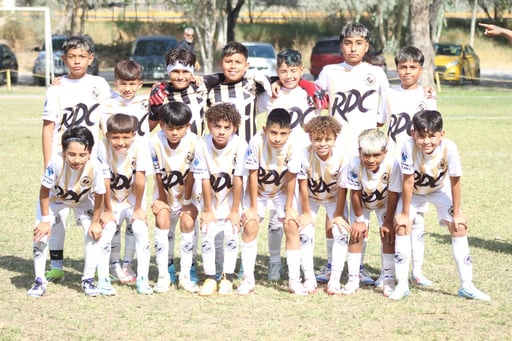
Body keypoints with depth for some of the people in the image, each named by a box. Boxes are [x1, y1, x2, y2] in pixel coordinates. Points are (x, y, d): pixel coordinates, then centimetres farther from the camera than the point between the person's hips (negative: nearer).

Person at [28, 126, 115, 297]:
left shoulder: (94, 166, -37)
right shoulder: (56, 162, -40)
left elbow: (99, 195, -19)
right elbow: (44, 191, -24)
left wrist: (95, 222, -9)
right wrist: (45, 220, -19)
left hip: (82, 200, 1)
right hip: (54, 199, -1)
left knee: (93, 234, -12)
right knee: (41, 233, -13)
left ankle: (88, 279, 6)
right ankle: (39, 281, 3)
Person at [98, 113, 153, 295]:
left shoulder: (140, 146, -27)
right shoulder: (104, 148, -25)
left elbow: (140, 179, -22)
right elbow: (105, 181, -19)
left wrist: (138, 208, -18)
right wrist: (108, 210, -12)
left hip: (134, 197, -1)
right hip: (113, 199, 1)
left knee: (140, 229, -18)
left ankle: (142, 278, -12)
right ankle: (114, 266, 19)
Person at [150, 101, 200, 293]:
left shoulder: (193, 142, -24)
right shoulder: (156, 142, -22)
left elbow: (191, 175, -16)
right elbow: (158, 175, -13)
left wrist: (187, 202, -11)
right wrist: (163, 200, -9)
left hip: (186, 193, 0)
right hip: (164, 193, 0)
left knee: (188, 222, -17)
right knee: (162, 220, -19)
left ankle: (186, 274, -5)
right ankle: (163, 275, -12)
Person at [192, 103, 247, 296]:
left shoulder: (240, 146, -24)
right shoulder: (202, 146, -20)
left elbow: (238, 180, -20)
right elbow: (204, 180, -15)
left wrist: (235, 210, -15)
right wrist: (207, 210, -10)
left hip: (231, 200, -1)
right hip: (211, 201, 1)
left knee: (231, 235, -12)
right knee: (207, 235, -10)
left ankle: (227, 278, 0)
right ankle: (210, 279, 2)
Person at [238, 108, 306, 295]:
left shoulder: (292, 148, -30)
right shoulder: (256, 143, -33)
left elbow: (291, 179, -19)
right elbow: (252, 175, -23)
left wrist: (289, 208, -14)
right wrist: (253, 207, -17)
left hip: (282, 190, 0)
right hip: (258, 190, 0)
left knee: (291, 225, -12)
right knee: (250, 225, -13)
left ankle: (294, 280, -5)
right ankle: (248, 278, -3)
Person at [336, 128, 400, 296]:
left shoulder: (392, 164, -37)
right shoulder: (355, 164, -36)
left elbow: (393, 194, -25)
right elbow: (355, 194, -23)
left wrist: (388, 221, -17)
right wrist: (359, 219, -13)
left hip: (384, 202, 0)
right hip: (362, 203, 0)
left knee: (388, 235, -9)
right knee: (356, 234, -7)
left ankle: (388, 280, -1)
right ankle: (353, 279, 1)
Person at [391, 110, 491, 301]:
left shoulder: (449, 148, -35)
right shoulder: (409, 147, -36)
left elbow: (455, 182, -23)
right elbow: (408, 181, -27)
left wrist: (457, 213, -16)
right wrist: (405, 213, -19)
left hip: (440, 190, 1)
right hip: (413, 191, 0)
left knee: (459, 226, -10)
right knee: (401, 225, -16)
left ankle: (467, 286, -3)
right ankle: (402, 284, -6)